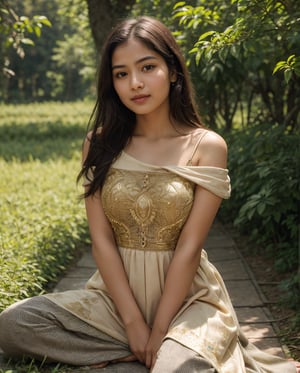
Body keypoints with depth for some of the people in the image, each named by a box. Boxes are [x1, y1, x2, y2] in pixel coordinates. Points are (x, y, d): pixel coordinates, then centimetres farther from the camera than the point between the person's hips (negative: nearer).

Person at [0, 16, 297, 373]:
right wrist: (133, 322, -11)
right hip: (117, 291, 4)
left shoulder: (207, 147, -6)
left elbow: (189, 247, -11)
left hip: (184, 295, -4)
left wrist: (159, 330, -13)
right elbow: (102, 240, -4)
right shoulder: (99, 145, 1)